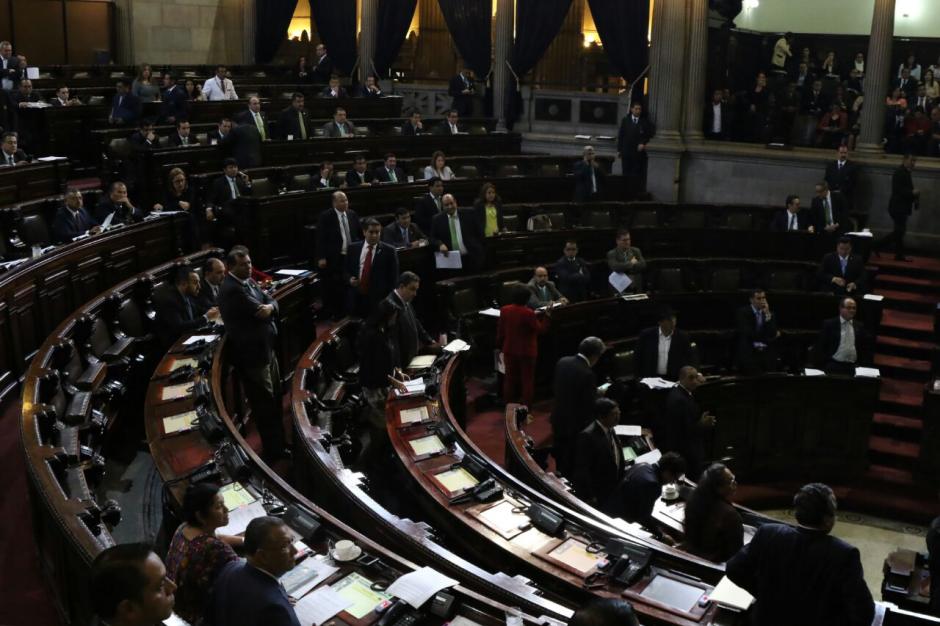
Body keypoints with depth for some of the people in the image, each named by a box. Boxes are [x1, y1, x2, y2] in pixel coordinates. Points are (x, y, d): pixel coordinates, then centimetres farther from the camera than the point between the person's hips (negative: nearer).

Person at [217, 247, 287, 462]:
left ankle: (278, 446, 35)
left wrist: (270, 307, -19)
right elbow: (259, 312, -24)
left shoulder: (249, 282, 8)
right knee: (265, 405, 3)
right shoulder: (231, 290, -24)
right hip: (251, 354, -10)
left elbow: (271, 303, 4)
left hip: (266, 349, 10)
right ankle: (272, 452, 17)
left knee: (275, 401, 20)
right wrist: (267, 309, -2)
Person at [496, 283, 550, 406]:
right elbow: (540, 329, -11)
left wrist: (500, 346, 14)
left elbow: (500, 331, 2)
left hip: (509, 350, 4)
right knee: (527, 378, 9)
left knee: (510, 378, 17)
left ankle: (508, 405, 24)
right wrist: (546, 316, -2)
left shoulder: (504, 310, -8)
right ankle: (526, 406, 12)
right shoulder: (528, 313, -23)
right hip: (527, 351, -4)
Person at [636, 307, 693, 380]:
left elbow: (687, 360, 4)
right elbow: (638, 358, 3)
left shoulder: (683, 337, -2)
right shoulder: (646, 335, -4)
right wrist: (640, 378, 2)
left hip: (674, 380, 0)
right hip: (650, 379, 0)